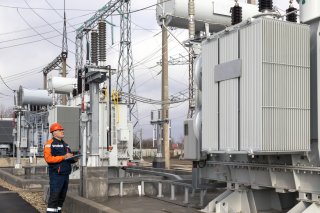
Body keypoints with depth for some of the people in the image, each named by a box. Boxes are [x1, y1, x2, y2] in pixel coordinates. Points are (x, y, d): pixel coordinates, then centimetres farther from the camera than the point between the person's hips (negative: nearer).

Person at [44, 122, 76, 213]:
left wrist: (74, 159, 3)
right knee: (54, 196, -11)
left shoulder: (65, 144, 21)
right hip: (56, 174, -8)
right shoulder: (50, 143, -5)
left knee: (62, 196, 11)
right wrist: (64, 157, -19)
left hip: (65, 174, 8)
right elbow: (48, 158, -17)